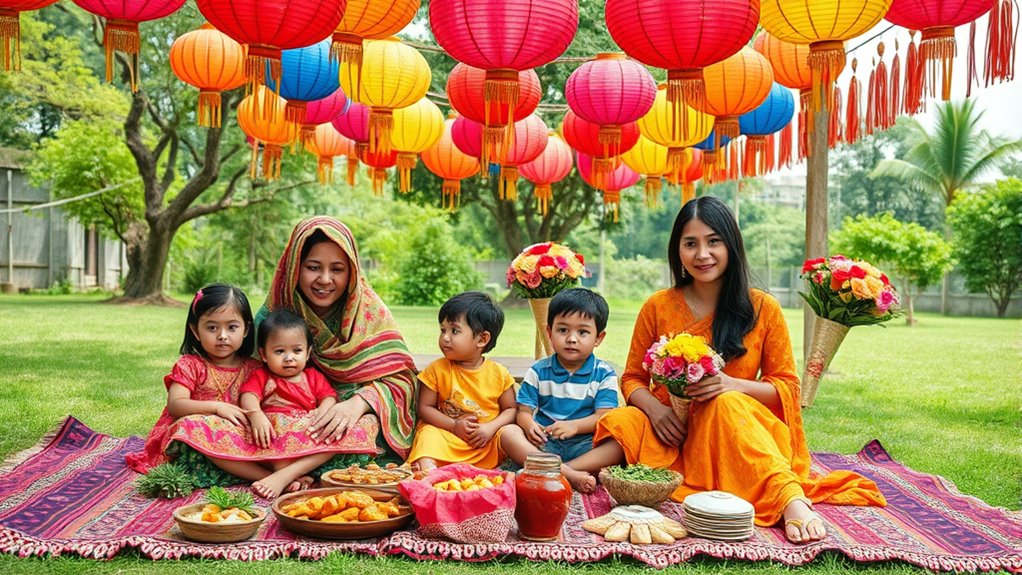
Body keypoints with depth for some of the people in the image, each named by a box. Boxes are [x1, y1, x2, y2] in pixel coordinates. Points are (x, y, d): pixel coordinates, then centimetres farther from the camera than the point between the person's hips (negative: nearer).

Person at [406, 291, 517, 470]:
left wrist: (491, 428, -13)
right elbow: (425, 407, 1)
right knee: (429, 433, -28)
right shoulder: (436, 370, 0)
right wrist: (454, 426, -12)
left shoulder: (499, 373, 0)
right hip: (449, 438, 0)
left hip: (489, 440, 1)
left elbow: (510, 409, 6)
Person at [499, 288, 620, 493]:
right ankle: (568, 474, -39)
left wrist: (575, 426, -22)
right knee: (508, 433, -25)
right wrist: (530, 426, -19)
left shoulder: (604, 374, 5)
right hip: (544, 443, 1)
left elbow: (604, 416, -4)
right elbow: (524, 411, 6)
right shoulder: (538, 371, 9)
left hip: (584, 443, -1)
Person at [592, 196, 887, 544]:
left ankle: (791, 501, -50)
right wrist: (654, 407, -15)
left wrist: (734, 386, -19)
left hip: (739, 430, -1)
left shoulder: (762, 309, 1)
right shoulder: (658, 307, 3)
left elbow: (787, 387, 2)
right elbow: (633, 378, 8)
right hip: (672, 432, 1)